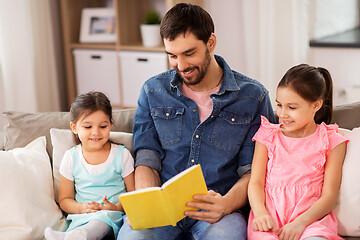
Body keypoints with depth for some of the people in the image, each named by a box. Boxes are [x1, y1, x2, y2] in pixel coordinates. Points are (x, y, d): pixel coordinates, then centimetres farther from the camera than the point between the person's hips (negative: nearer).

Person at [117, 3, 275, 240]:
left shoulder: (253, 96, 3)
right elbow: (147, 159, 7)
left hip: (221, 210, -1)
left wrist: (225, 204, -20)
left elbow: (254, 170, 1)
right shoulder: (153, 91, 10)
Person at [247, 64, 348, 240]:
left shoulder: (331, 141, 9)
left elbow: (329, 195, 2)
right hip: (269, 214, 1)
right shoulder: (268, 135, 16)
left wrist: (301, 222, -15)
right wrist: (260, 212, -13)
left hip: (311, 216, -1)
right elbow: (256, 181, 8)